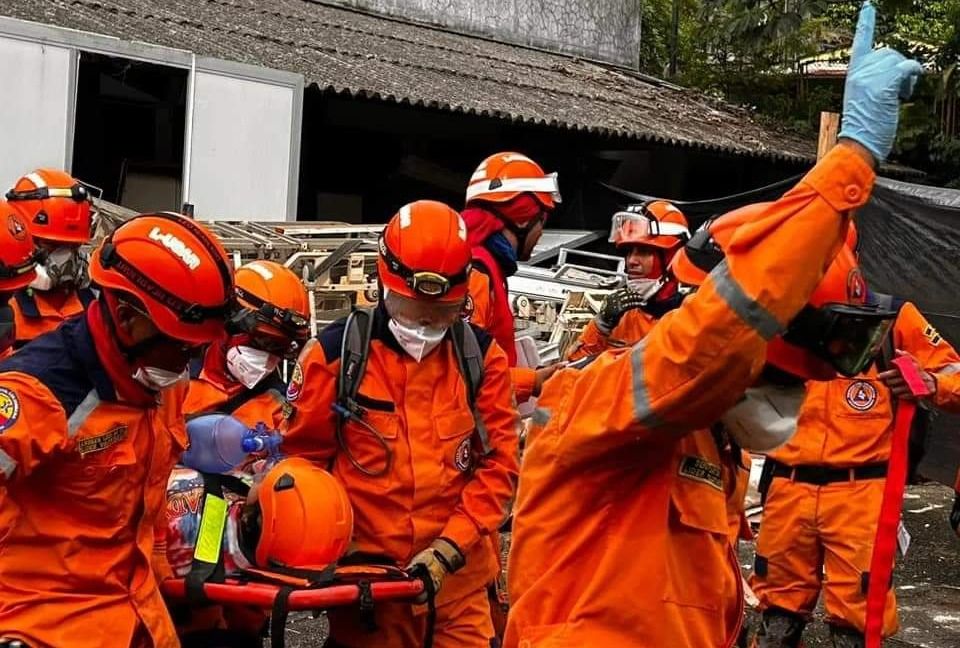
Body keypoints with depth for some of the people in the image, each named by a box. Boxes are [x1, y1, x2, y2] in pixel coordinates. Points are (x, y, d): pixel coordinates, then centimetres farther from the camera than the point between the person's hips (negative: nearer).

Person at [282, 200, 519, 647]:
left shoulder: (481, 355, 2)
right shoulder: (335, 354, -3)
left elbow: (499, 462, 0)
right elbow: (303, 461, 4)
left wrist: (449, 549, -10)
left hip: (458, 580, 1)